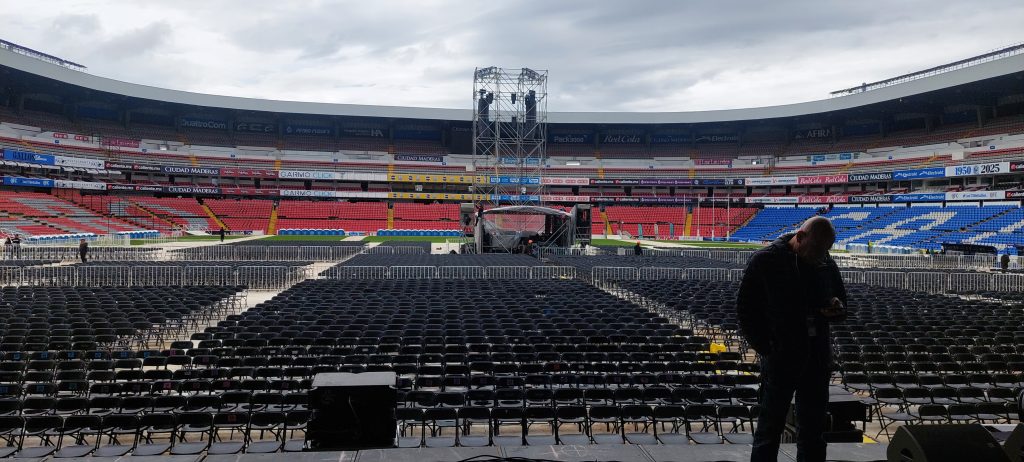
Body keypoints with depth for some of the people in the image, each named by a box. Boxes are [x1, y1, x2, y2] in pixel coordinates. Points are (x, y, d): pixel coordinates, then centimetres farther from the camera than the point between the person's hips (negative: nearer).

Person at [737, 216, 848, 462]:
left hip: (818, 360, 5)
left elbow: (841, 304, 19)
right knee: (770, 429, 3)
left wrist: (837, 309, -6)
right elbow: (746, 309, -4)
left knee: (813, 432, 13)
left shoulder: (827, 264, 6)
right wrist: (766, 348, -9)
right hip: (780, 359, -5)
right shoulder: (765, 261, -8)